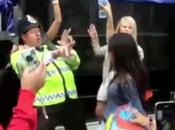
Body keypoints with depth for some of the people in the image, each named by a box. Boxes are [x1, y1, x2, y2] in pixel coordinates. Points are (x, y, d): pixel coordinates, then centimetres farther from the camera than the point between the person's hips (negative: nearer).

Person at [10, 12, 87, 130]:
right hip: (45, 105, -6)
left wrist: (68, 50, -10)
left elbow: (75, 64, 12)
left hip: (70, 100, 6)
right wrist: (53, 55, -37)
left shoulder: (51, 48, 17)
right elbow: (31, 65, -23)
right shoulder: (19, 55, 0)